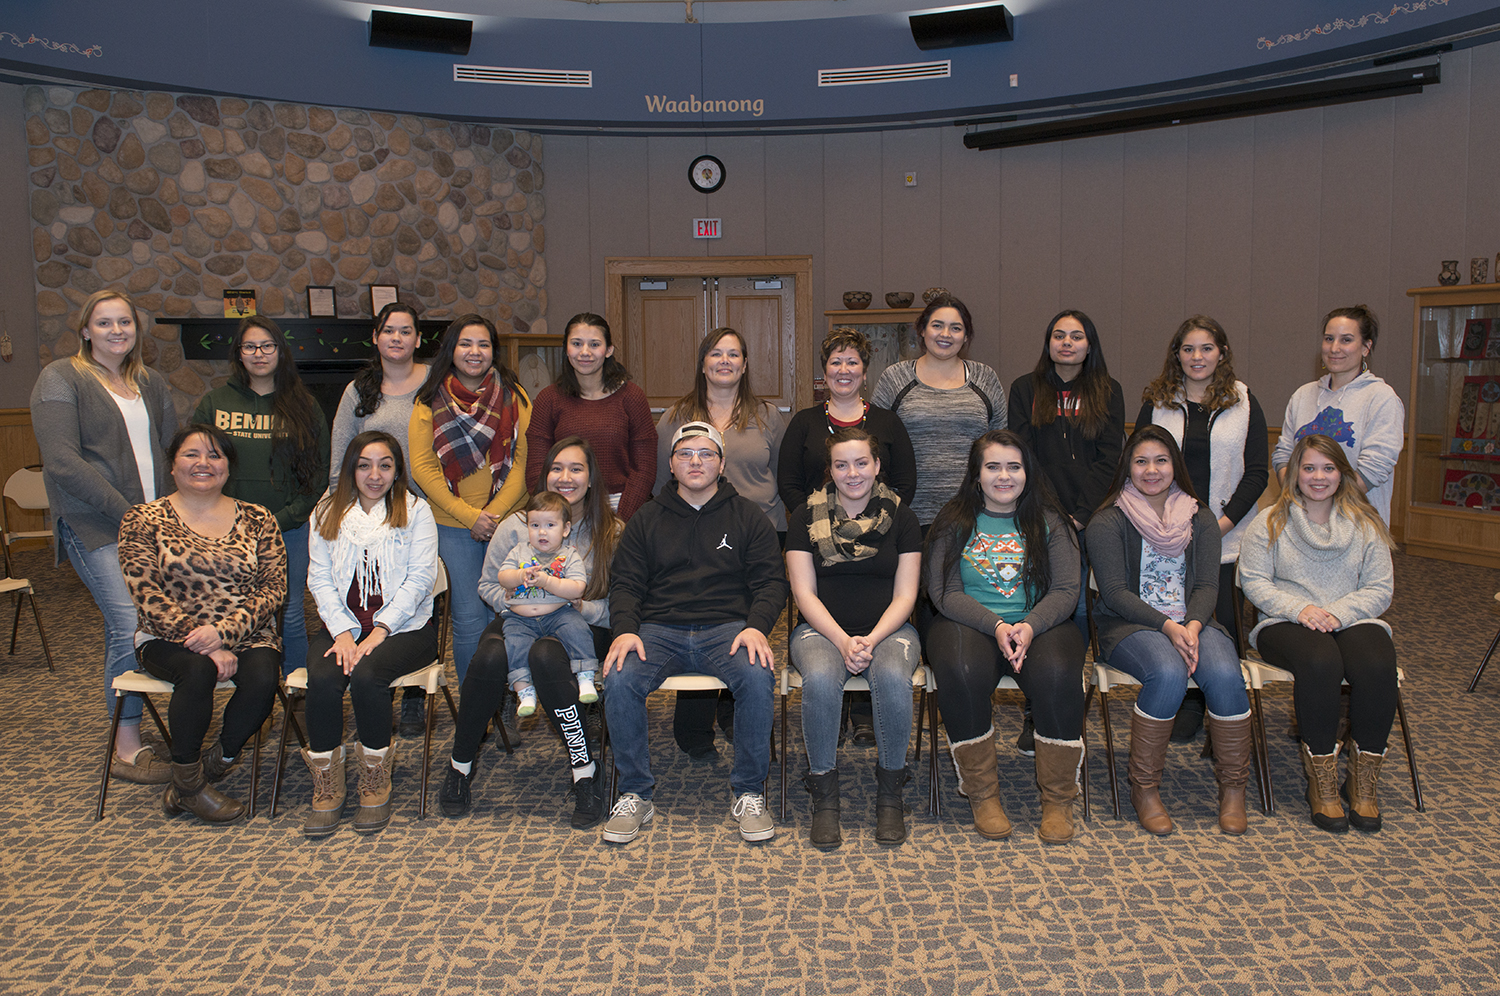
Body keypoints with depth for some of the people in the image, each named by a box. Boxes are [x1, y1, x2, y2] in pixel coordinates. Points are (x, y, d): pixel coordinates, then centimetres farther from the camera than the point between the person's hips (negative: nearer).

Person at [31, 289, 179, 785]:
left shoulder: (151, 384, 17)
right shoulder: (60, 380, -1)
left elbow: (173, 452, 18)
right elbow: (63, 462, -11)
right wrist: (126, 512, -15)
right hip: (97, 526, -5)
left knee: (123, 630, 8)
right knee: (132, 626, -12)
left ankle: (131, 735, 16)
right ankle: (127, 749, -1)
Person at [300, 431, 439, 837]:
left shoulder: (415, 511, 5)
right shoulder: (327, 513, 14)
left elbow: (420, 578, -4)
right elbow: (320, 578, 6)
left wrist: (380, 631, -14)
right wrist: (343, 631, -10)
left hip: (404, 625, -2)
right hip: (342, 624, 3)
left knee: (366, 674, -31)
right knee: (323, 676, -27)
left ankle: (376, 785, -14)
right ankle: (327, 786, -13)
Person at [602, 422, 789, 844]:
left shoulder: (748, 517, 14)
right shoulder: (646, 520, 17)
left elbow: (770, 582, 7)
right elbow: (624, 583, 12)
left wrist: (756, 626, -13)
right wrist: (626, 629, -9)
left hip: (728, 628, -1)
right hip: (659, 630, 1)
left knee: (758, 678, -32)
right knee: (619, 680, -28)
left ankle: (748, 792, -12)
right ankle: (634, 794, -9)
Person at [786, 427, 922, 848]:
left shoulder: (900, 516, 5)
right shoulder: (806, 516, 4)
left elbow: (904, 596, 1)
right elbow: (804, 592, -1)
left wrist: (871, 640, -16)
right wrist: (843, 641, -16)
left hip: (888, 628, 0)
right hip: (822, 628, 0)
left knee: (892, 678, -33)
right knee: (820, 679, -34)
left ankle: (890, 792, -12)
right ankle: (824, 793, -15)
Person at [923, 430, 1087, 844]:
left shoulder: (1049, 522, 10)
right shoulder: (954, 522, 6)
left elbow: (1065, 591, 2)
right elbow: (945, 592, -2)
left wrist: (1029, 626, -18)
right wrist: (996, 626, -18)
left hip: (1040, 623, 1)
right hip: (968, 623, -1)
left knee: (1057, 674, -31)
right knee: (961, 674, -33)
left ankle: (1058, 800, -14)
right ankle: (982, 794, -15)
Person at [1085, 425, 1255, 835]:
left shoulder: (1200, 519, 12)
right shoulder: (1108, 522, 0)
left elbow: (1208, 585, 4)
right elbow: (1114, 592, -9)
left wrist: (1192, 625, -17)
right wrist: (1167, 626, -21)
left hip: (1191, 621, 4)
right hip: (1129, 627, -3)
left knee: (1224, 673, -28)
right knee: (1168, 672, -34)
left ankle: (1234, 789, -9)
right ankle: (1144, 789, -18)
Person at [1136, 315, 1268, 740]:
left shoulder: (1244, 403, 6)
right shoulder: (1156, 402, 8)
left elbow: (1257, 471, 2)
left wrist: (1223, 522, -9)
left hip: (1227, 538, -1)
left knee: (1225, 622, -2)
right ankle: (1189, 704, 19)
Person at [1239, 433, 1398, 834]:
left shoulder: (1366, 524, 13)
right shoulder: (1270, 523, 8)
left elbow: (1379, 590, 6)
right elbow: (1253, 581, 0)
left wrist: (1337, 613, -13)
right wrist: (1299, 609, -16)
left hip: (1353, 621, 2)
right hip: (1286, 623, -2)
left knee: (1377, 666, -31)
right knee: (1320, 663, -35)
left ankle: (1364, 781, -16)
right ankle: (1322, 781, -23)